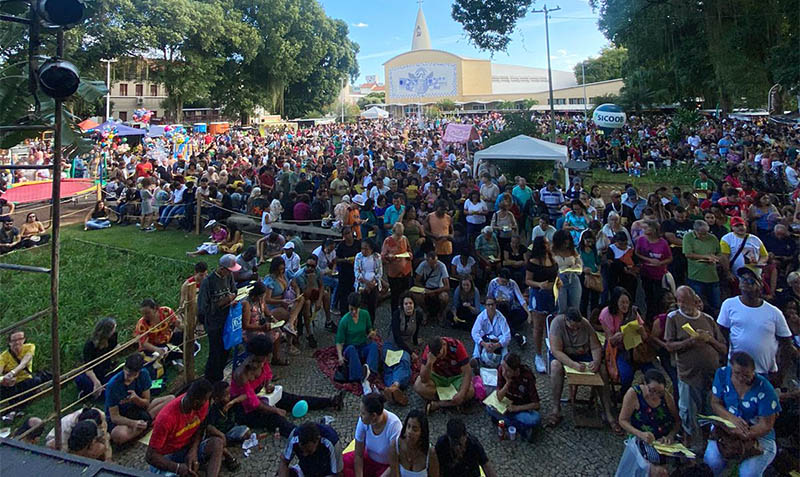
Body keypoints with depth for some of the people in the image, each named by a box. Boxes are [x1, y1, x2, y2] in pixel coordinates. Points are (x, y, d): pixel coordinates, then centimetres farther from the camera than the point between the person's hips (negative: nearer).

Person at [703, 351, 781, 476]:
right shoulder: (722, 374, -11)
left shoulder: (765, 389, -20)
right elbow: (715, 403, -4)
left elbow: (766, 425, -17)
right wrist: (732, 418, -25)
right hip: (726, 427, 2)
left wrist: (740, 434, -32)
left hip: (758, 433, -2)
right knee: (712, 460, -22)